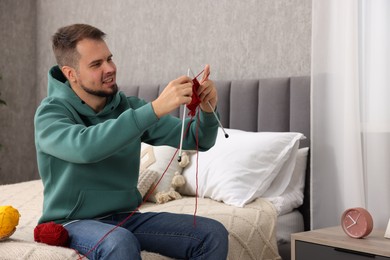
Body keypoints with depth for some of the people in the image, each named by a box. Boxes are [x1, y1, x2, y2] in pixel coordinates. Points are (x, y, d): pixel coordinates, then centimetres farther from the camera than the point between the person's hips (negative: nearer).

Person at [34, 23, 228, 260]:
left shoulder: (129, 107, 2)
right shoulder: (51, 113, -12)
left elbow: (195, 140, 1)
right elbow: (85, 147, -35)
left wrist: (206, 110, -22)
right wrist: (155, 108, -39)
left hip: (126, 217, 5)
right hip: (74, 222, -5)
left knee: (213, 234, -11)